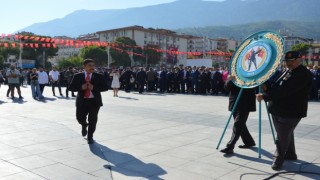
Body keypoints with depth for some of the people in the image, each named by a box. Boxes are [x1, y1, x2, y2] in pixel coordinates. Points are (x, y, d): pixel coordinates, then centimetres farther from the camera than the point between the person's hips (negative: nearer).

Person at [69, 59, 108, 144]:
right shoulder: (77, 76, 5)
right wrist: (81, 87, -14)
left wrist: (94, 88, -16)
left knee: (92, 120, 2)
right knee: (80, 118, 1)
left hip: (94, 101, -1)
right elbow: (71, 87, 3)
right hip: (82, 101, 1)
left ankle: (90, 137, 22)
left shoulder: (99, 76, 3)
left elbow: (105, 87, -3)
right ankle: (84, 125, 39)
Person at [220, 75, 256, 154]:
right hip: (234, 103, 6)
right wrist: (230, 79, -18)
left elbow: (253, 87, -12)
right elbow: (226, 88, 2)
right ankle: (249, 142, 32)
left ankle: (230, 146, -9)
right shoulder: (232, 73, 9)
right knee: (240, 124, 14)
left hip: (244, 104, -6)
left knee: (238, 124, -10)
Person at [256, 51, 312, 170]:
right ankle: (290, 154, 39)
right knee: (286, 134, 21)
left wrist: (264, 96, -29)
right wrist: (267, 86, -7)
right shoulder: (285, 71, 12)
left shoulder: (304, 75, -18)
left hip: (290, 112, -8)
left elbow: (284, 91, -28)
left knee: (282, 137, -1)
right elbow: (275, 85, 17)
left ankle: (278, 159, 15)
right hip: (277, 110, 9)